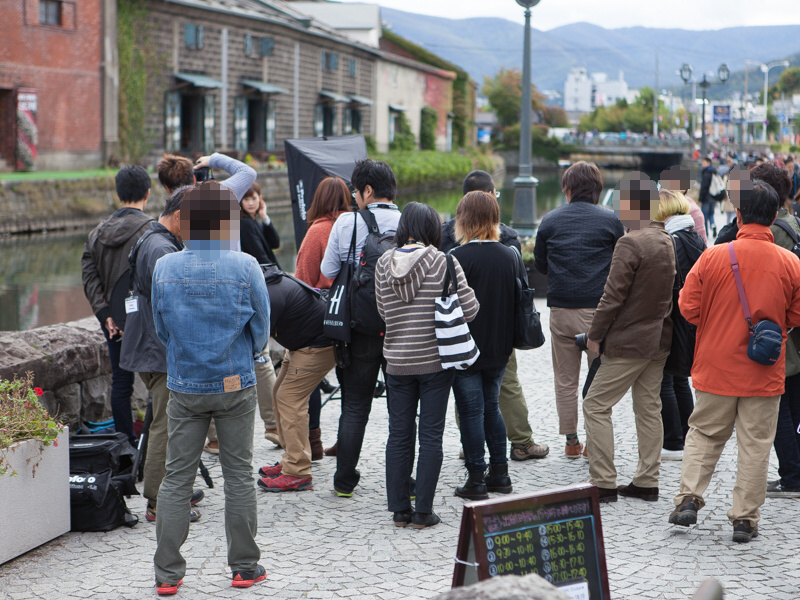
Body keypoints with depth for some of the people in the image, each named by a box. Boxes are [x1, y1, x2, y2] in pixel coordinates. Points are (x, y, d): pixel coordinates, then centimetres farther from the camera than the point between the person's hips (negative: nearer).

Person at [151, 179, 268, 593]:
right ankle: (244, 567, 16)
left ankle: (167, 573, 8)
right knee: (239, 475, 8)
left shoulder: (164, 268, -5)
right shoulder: (245, 267, -11)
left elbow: (160, 327, 4)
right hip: (236, 386, -1)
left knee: (176, 477, 7)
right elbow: (261, 330, -2)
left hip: (184, 387, 2)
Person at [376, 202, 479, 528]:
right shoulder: (444, 263, -11)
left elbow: (383, 310, 8)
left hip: (397, 361, 3)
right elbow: (469, 309, -9)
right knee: (431, 436, 3)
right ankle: (423, 511, 4)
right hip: (435, 359, -3)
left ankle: (399, 509, 14)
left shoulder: (384, 263, 0)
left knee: (399, 434, 10)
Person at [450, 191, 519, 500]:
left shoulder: (457, 258, -16)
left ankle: (476, 479, 5)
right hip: (499, 348, 5)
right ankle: (499, 473, 22)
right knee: (490, 406, 19)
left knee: (471, 411, 2)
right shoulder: (511, 256, 1)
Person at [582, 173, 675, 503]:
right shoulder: (668, 241, 7)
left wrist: (595, 335, -9)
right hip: (660, 338, 9)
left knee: (596, 405, -1)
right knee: (649, 407, 14)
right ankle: (647, 482, 17)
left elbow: (613, 295, -19)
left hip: (629, 340, -9)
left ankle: (603, 483, -3)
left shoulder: (630, 243, -19)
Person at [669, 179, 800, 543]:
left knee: (704, 434, 16)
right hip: (765, 373, 0)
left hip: (716, 368, 0)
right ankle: (745, 518, 8)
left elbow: (688, 309, -5)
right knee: (755, 445, 6)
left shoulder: (713, 257, -10)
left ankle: (688, 498, 7)